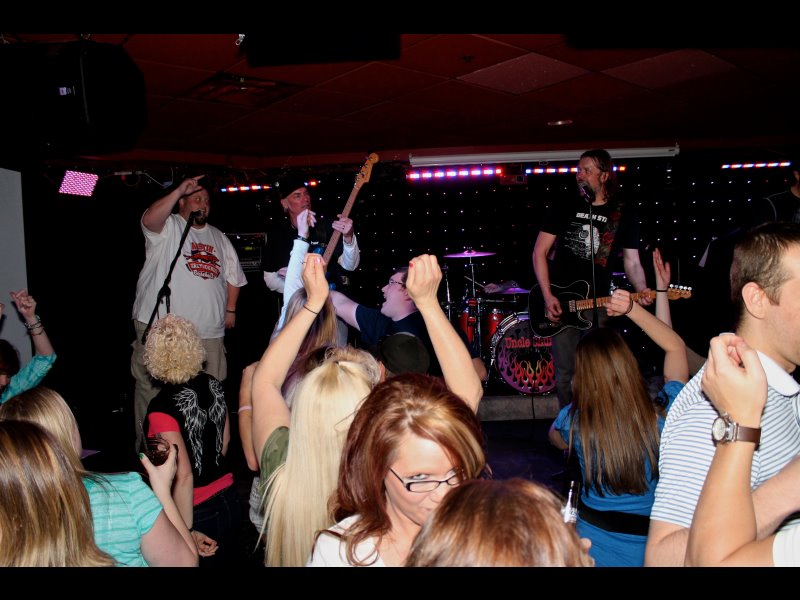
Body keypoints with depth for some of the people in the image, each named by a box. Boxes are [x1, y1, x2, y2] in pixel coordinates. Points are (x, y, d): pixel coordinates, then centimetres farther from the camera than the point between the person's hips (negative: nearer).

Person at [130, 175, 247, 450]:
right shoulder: (168, 227, 3)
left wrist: (230, 309, 16)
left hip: (209, 331, 5)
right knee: (152, 388, -1)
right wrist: (179, 190, -25)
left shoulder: (219, 237, 21)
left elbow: (232, 275, 25)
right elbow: (149, 219, -21)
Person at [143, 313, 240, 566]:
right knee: (224, 560, 23)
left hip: (198, 512, -6)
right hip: (228, 501, 6)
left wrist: (186, 531, -17)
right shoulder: (212, 384, -5)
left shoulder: (162, 408, -23)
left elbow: (183, 475, -25)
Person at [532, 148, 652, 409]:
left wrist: (642, 291, -15)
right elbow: (539, 251, 2)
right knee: (566, 373, 1)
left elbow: (632, 262, 6)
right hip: (561, 301, 0)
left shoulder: (623, 215, 7)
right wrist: (548, 296, -8)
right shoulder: (566, 207, 4)